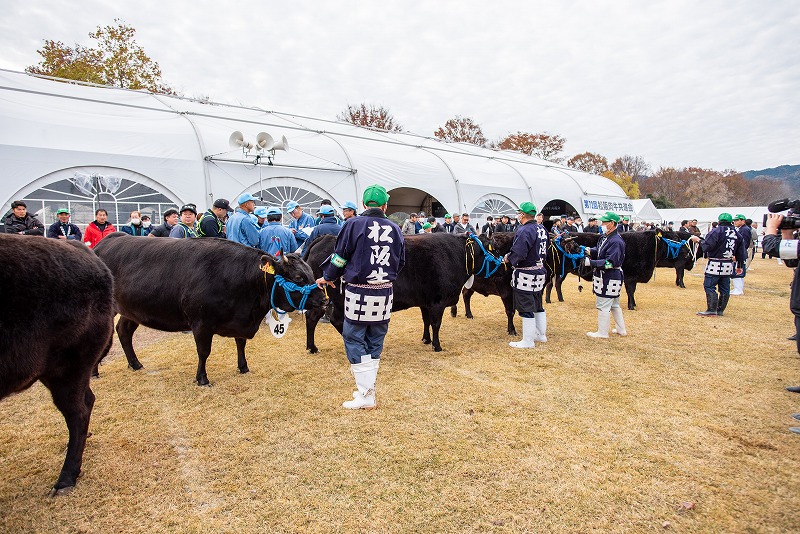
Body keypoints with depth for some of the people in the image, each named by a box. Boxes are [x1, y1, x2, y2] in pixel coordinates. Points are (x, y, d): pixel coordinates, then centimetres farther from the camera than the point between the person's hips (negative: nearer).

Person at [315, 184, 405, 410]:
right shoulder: (395, 229, 6)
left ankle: (366, 394, 5)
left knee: (354, 340, 6)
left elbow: (340, 257, -3)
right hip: (385, 292, 5)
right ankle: (367, 388, 25)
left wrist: (327, 277, 15)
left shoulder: (354, 225, -6)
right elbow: (401, 262, 15)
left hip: (358, 292, -4)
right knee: (375, 341, 16)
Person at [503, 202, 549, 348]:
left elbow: (518, 253, -28)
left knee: (526, 308, -1)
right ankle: (541, 334, 33)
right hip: (540, 271, 9)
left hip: (525, 274, -9)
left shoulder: (524, 231, -20)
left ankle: (528, 341, 7)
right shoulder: (542, 229, 9)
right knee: (538, 305, 21)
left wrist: (508, 258, -8)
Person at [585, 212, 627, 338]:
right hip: (605, 277, 11)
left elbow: (610, 262, -25)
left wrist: (591, 263, -26)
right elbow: (599, 250, 16)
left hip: (609, 279, -11)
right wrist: (589, 251, -4)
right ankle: (621, 329, 34)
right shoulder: (605, 237, 10)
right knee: (614, 305, 21)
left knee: (603, 306, -2)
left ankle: (602, 333, 9)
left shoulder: (615, 241, -21)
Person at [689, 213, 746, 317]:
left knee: (709, 286, -5)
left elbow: (707, 246, -20)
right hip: (728, 265, 7)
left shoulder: (717, 231, -10)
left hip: (715, 265, -7)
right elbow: (741, 252, 17)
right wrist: (739, 266, 25)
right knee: (725, 288, 12)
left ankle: (712, 310, -8)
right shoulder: (737, 234, 12)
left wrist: (698, 240, -3)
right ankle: (720, 310, 18)